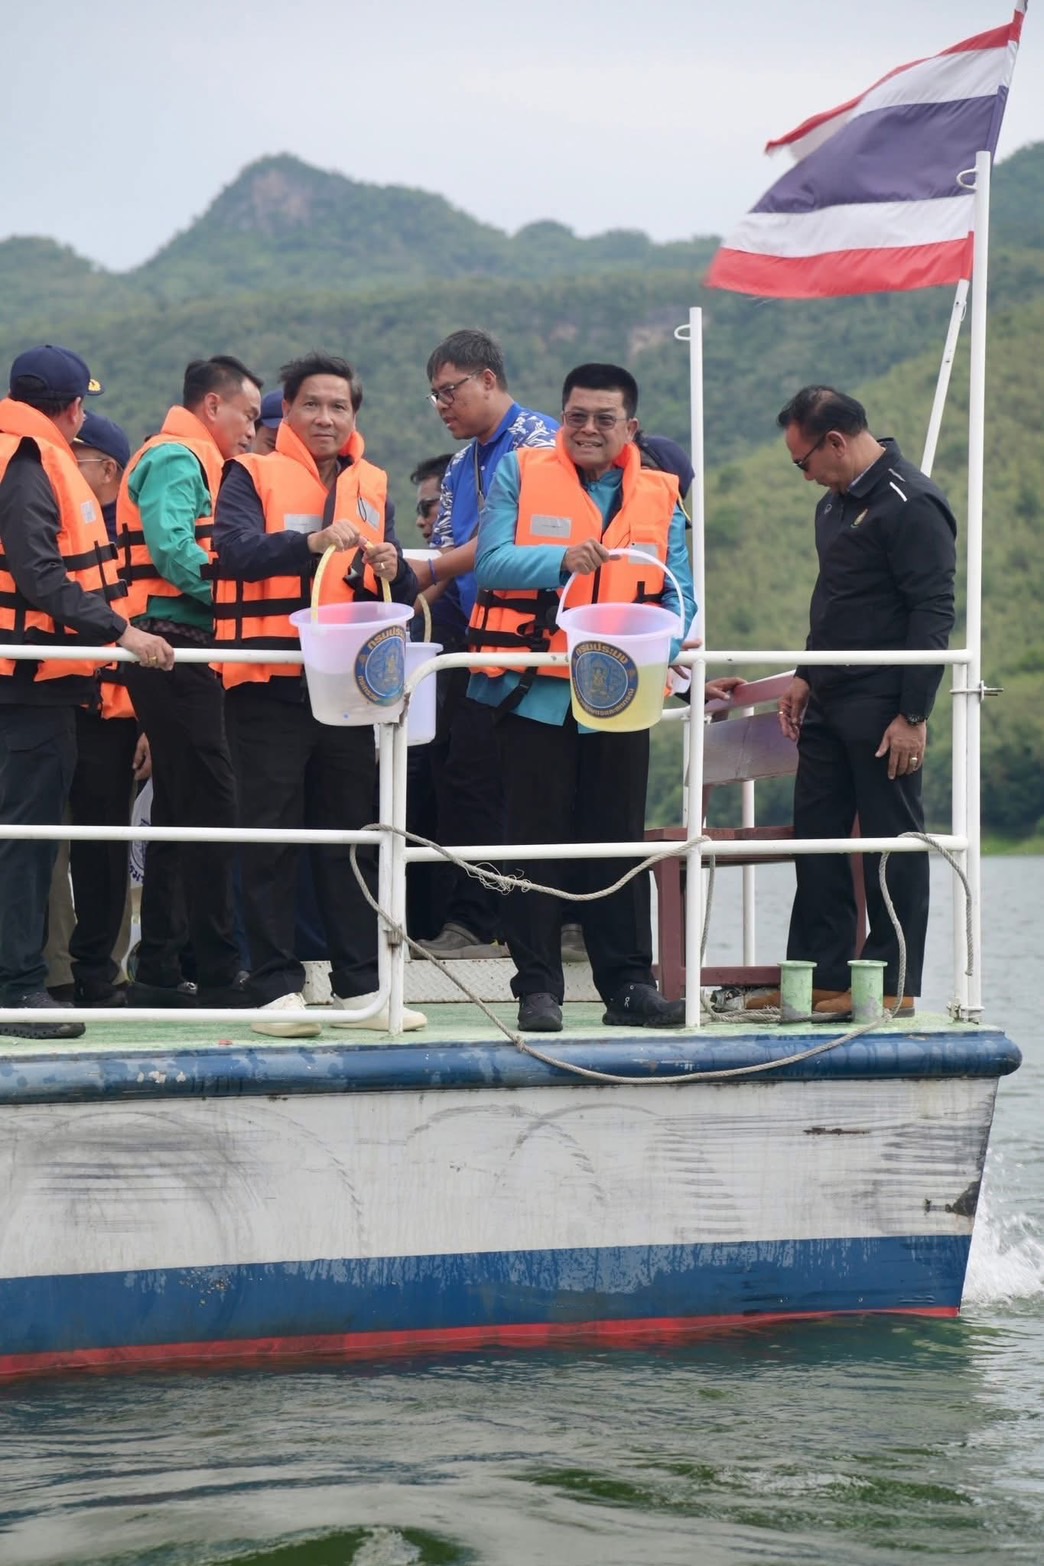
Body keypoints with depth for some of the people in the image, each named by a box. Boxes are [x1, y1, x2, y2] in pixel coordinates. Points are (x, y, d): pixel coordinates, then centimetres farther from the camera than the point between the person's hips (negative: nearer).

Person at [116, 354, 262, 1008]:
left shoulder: (185, 460, 23)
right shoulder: (177, 460, -9)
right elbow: (173, 548, -23)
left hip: (177, 655, 11)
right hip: (177, 649, -11)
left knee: (180, 809, 12)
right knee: (210, 807, -9)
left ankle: (159, 971, 14)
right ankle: (219, 972, -9)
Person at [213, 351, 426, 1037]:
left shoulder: (373, 486, 15)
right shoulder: (252, 477, 1)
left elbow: (404, 597, 14)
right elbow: (235, 550, -18)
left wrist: (392, 570, -9)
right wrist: (315, 540, -31)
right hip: (270, 684, -4)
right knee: (272, 836, -4)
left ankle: (361, 987, 10)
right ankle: (278, 987, -2)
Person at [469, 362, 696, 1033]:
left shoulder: (660, 497, 9)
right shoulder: (522, 475, 3)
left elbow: (680, 596, 6)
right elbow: (492, 563, -8)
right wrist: (562, 560, -24)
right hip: (535, 692, -2)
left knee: (620, 842, 6)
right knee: (538, 842, 1)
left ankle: (630, 985, 11)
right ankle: (538, 989, 5)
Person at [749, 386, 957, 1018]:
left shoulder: (913, 504, -15)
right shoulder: (837, 503, 15)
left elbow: (933, 613, -18)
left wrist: (913, 715, -20)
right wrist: (806, 677, 18)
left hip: (881, 710, -10)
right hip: (829, 705, 10)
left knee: (892, 843, -3)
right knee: (817, 838, 10)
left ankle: (896, 985, 2)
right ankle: (819, 975, 16)